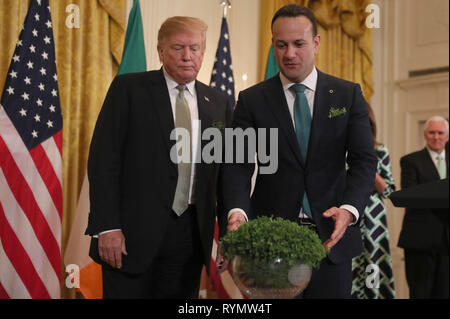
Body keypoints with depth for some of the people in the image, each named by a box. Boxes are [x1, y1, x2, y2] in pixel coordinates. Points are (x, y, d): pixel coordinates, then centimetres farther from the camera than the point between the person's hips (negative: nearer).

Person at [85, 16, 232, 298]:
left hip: (191, 233, 4)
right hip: (134, 233, -3)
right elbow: (103, 157, -5)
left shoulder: (218, 103, 11)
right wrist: (106, 227, -12)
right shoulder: (128, 88, 0)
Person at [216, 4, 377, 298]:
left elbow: (364, 160, -2)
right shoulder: (252, 100, 3)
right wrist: (237, 212, -25)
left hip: (332, 236, 1)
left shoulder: (348, 95, 5)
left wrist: (349, 208, -21)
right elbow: (239, 165, -6)